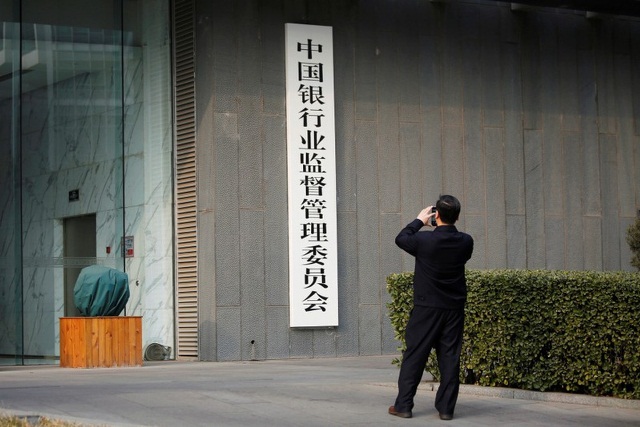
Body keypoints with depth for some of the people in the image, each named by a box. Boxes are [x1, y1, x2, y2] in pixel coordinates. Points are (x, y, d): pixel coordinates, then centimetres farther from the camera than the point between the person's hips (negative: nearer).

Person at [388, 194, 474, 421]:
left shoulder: (424, 239, -14)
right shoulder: (466, 242, -5)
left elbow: (401, 238, 6)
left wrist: (419, 221, 18)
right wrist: (445, 228, 17)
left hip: (426, 308, -3)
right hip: (454, 309, 3)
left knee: (414, 356, 4)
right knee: (450, 357, 5)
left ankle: (403, 405, 5)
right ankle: (446, 408, 5)